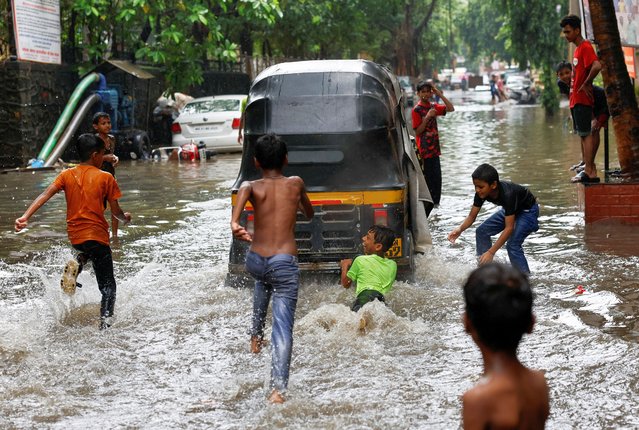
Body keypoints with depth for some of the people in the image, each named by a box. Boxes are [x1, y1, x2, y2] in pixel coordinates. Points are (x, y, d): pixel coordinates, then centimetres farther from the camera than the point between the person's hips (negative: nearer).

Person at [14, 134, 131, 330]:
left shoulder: (66, 175, 5)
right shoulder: (106, 178, -4)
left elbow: (45, 195, -9)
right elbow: (115, 211, -3)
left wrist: (25, 216, -17)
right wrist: (125, 218, 20)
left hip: (74, 235, 5)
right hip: (97, 235, -5)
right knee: (108, 286, 2)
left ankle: (77, 264, 10)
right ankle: (105, 325, -18)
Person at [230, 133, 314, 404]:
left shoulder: (252, 186, 4)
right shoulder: (296, 184, 7)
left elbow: (243, 190, -23)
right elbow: (309, 214, 25)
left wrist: (234, 223, -38)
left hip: (255, 262, 3)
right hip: (285, 263, -3)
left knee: (263, 279, 40)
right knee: (283, 328, -6)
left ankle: (256, 336, 44)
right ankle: (278, 389, -20)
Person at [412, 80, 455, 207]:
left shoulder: (433, 106, 9)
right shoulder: (417, 110, -9)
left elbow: (450, 108, -1)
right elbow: (417, 131, -12)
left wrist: (439, 94, -5)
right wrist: (427, 117, -22)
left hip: (434, 148, 6)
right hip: (424, 150, -6)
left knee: (437, 178, 8)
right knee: (429, 178, -3)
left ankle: (436, 203, 16)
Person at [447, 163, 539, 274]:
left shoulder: (507, 194, -40)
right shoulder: (481, 193, -20)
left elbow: (509, 228, -41)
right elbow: (472, 216, -10)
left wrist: (491, 252, -45)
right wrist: (460, 229, -32)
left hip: (528, 210, -8)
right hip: (510, 209, 8)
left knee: (513, 244, -25)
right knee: (482, 231, 0)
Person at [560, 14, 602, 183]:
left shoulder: (585, 47, -13)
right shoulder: (578, 49, 18)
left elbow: (597, 66, -29)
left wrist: (586, 84, -19)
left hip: (582, 100, -10)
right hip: (576, 99, 10)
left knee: (585, 134, -10)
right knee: (583, 134, 11)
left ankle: (589, 172, -11)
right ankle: (589, 169, 15)